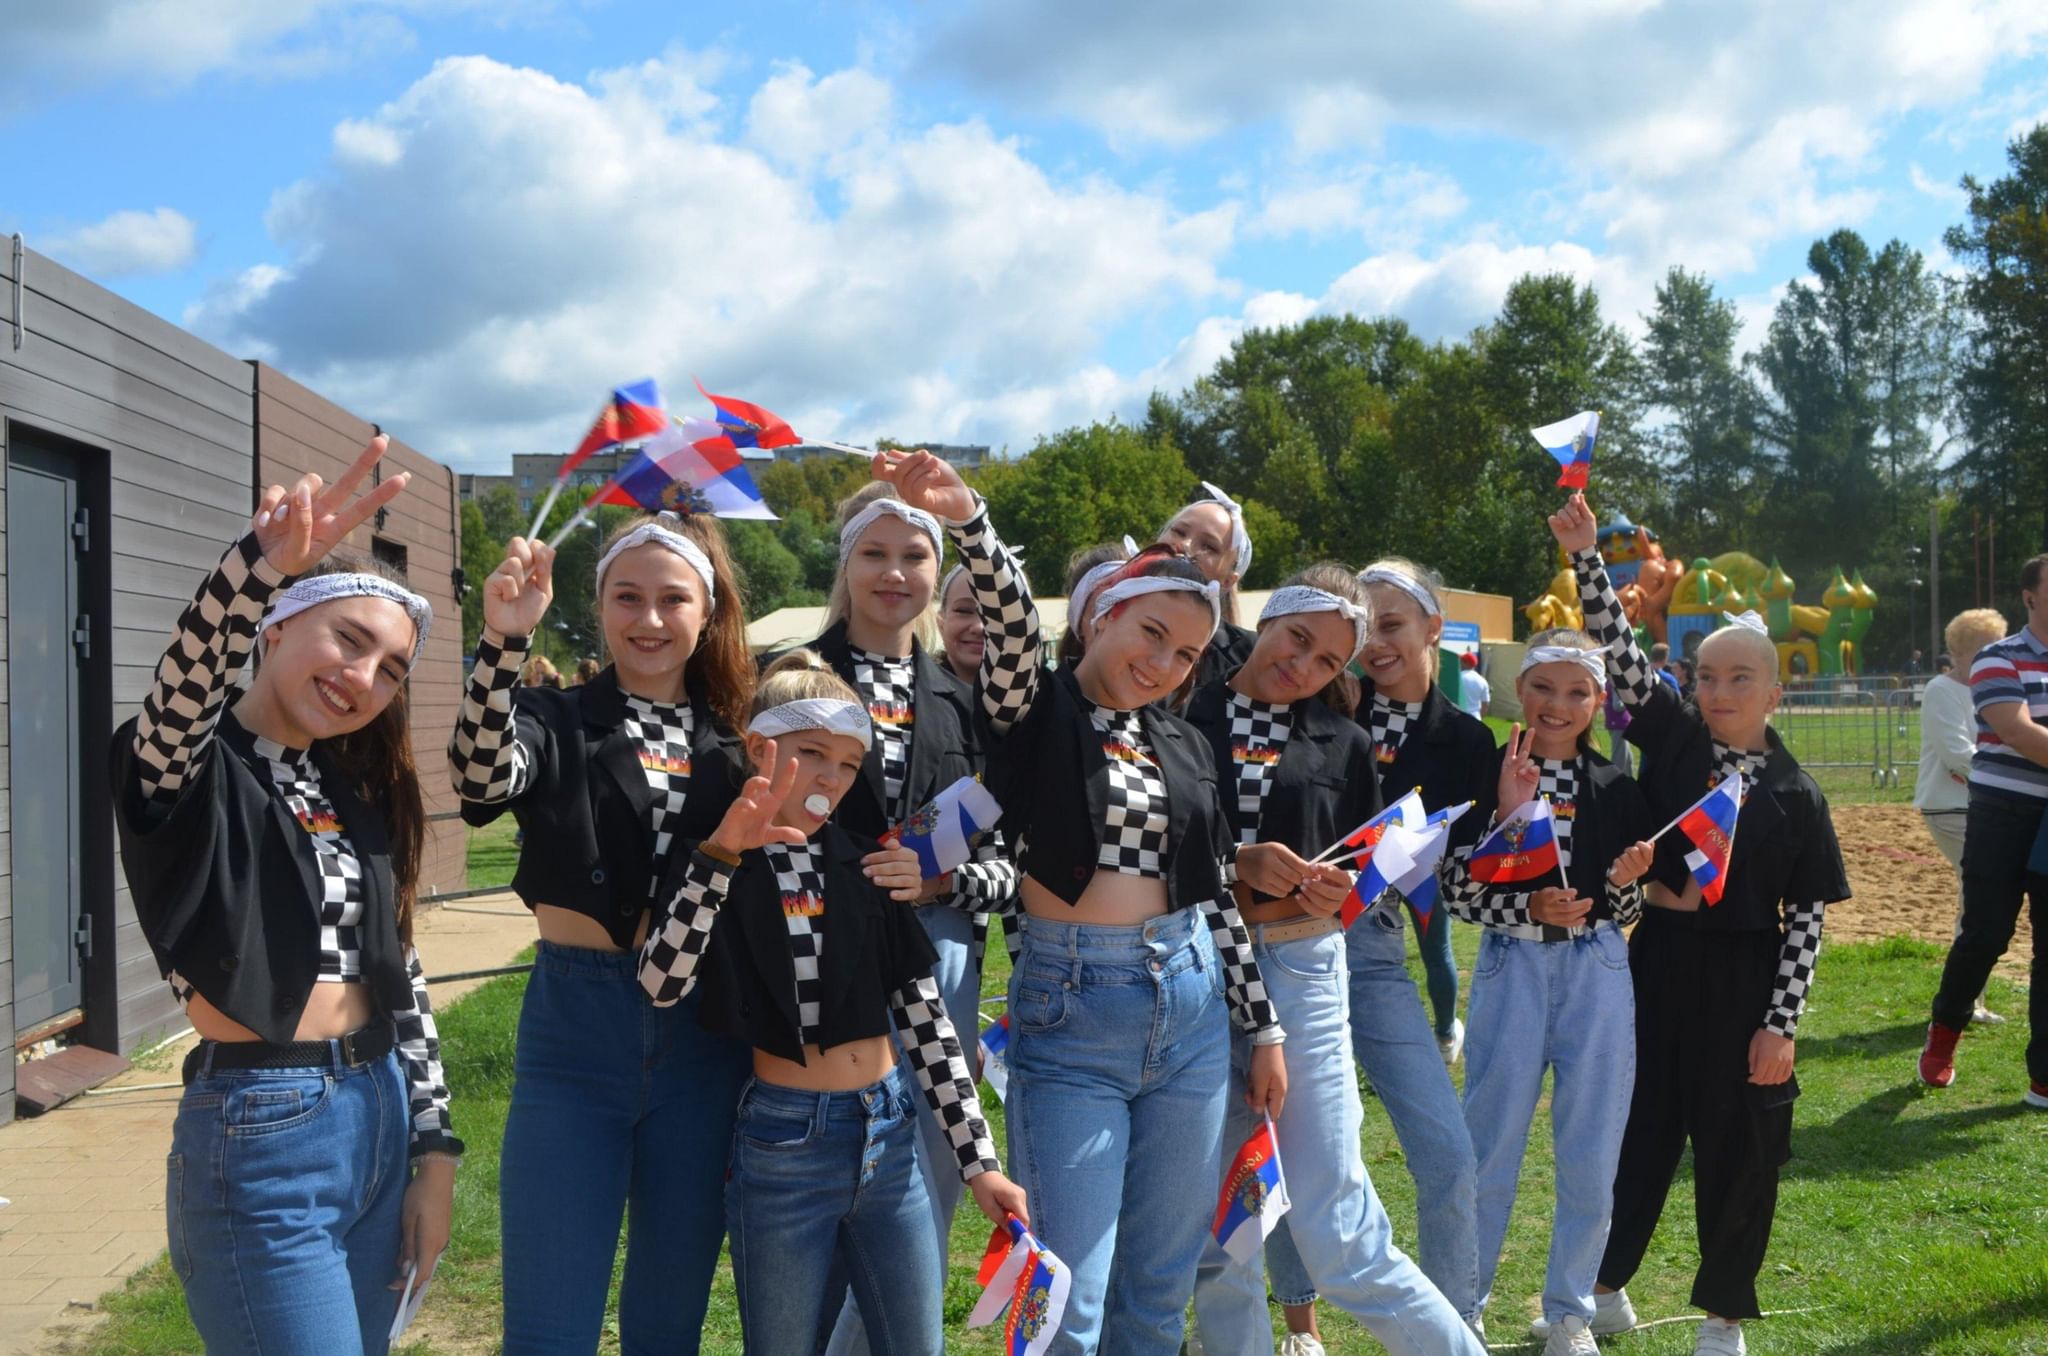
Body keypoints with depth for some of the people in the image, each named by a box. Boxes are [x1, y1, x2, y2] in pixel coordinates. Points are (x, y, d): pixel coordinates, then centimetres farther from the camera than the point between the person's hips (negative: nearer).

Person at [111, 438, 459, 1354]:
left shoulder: (358, 793, 11)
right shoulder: (187, 769, -7)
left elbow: (399, 973, 12)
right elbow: (190, 677, -31)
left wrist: (433, 1149, 8)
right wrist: (264, 560, -50)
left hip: (380, 1119, 7)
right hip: (261, 1137, -7)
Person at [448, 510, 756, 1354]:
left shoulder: (738, 741, 7)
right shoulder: (557, 722, -1)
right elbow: (482, 776, -24)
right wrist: (503, 638, -37)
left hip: (703, 1036, 3)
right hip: (575, 1026, -2)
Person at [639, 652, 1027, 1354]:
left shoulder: (872, 866, 4)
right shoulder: (725, 869, -3)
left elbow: (925, 1018, 4)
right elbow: (661, 983, -21)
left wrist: (977, 1161, 2)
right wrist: (720, 855, -28)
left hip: (888, 1137, 3)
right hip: (781, 1145, -3)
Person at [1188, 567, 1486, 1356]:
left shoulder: (1340, 741, 9)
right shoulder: (1185, 716, 1)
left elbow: (1367, 872, 14)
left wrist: (1338, 891, -7)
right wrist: (1236, 866, -16)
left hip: (1301, 971, 0)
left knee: (1335, 1227, -1)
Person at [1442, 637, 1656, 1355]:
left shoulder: (1617, 791, 4)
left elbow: (1626, 911, 6)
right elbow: (1457, 890, -7)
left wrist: (1626, 878, -15)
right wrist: (1532, 909, -20)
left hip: (1599, 977, 2)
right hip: (1511, 971, -2)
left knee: (1591, 1156, 8)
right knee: (1491, 1150, 6)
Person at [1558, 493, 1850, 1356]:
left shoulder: (1795, 795, -4)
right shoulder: (1673, 740, -1)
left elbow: (1807, 917, -3)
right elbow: (1617, 649, -10)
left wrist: (1781, 1023, -8)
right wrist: (1585, 555, -21)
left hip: (1744, 977, -1)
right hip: (1660, 960, 1)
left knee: (1738, 1144, 7)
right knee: (1638, 1125, 12)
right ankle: (1606, 1277, 30)